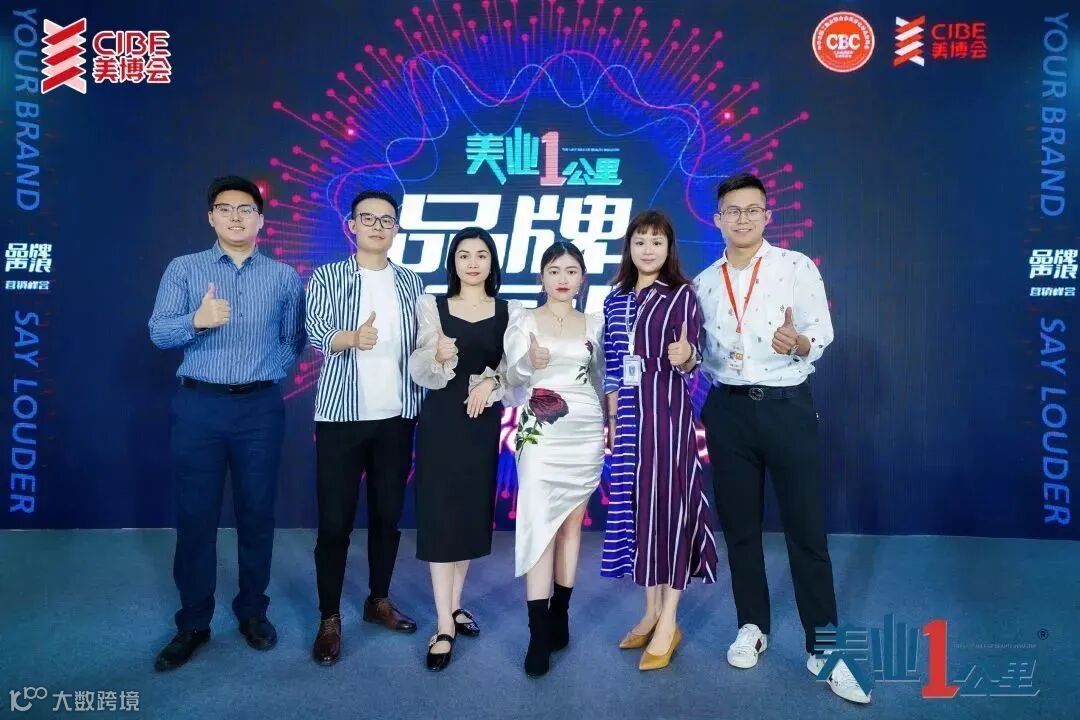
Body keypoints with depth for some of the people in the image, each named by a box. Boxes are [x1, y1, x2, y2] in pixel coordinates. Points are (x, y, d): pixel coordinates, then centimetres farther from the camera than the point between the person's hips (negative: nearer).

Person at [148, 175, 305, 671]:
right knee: (195, 515, 4)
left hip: (260, 408, 1)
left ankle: (252, 611, 24)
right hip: (198, 405, 0)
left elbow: (293, 342, 10)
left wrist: (264, 374, -1)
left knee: (257, 512, 7)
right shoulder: (183, 269, 4)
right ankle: (192, 623, 19)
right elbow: (159, 332, -7)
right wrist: (197, 320, -25)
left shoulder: (285, 277, 7)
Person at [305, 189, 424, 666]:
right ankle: (329, 619, 15)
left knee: (388, 514, 12)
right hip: (342, 415, -3)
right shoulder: (326, 278, 0)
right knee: (335, 520, 1)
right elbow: (316, 332, -15)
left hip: (397, 416, 3)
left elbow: (420, 346, 12)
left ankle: (379, 600, 30)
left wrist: (421, 401, 0)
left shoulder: (411, 284, 9)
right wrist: (352, 338, -35)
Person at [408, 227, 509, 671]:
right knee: (440, 514, -3)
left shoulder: (507, 312, 4)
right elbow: (419, 373, -5)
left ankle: (454, 605, 28)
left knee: (473, 512, 10)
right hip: (441, 420, -2)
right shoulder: (432, 306, 1)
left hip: (483, 421, 2)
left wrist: (491, 382, -16)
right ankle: (443, 626, 4)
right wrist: (439, 356, -26)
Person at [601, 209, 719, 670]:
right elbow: (611, 366, 12)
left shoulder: (683, 294, -2)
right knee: (635, 505, 8)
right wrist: (611, 417, 9)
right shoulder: (616, 299, 11)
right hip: (629, 414, 5)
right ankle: (652, 611, 23)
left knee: (668, 503, -2)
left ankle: (669, 623, 9)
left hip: (668, 411, -5)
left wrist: (685, 356, -28)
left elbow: (690, 363, -5)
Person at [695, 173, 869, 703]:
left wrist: (797, 342, -31)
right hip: (727, 410, 4)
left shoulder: (797, 267, -2)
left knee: (807, 528, 1)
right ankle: (752, 627, 31)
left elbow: (821, 332, -10)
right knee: (739, 526, 13)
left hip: (787, 406, -3)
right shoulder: (704, 283, 8)